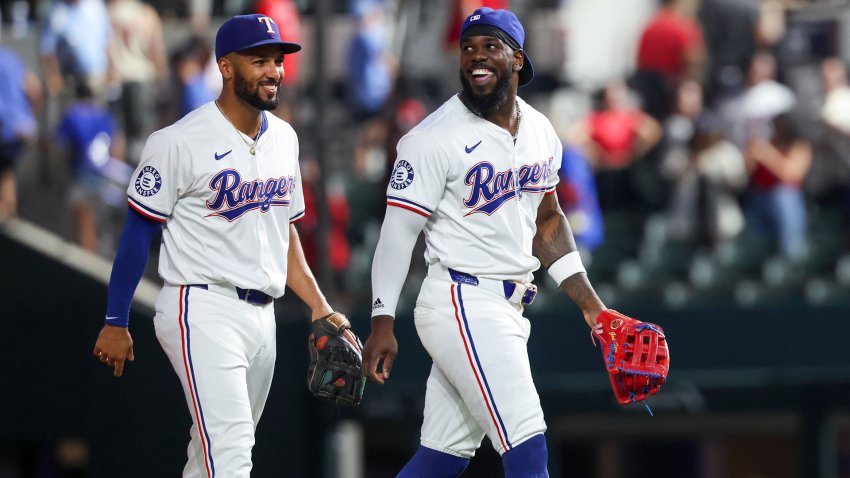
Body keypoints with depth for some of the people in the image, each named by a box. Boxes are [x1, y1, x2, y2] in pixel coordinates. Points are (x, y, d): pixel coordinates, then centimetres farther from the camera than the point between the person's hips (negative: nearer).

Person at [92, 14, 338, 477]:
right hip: (202, 312, -8)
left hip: (262, 315, 8)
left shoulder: (283, 138, 12)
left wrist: (319, 307, 14)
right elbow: (138, 231, -7)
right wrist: (115, 322, -7)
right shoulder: (179, 142, -11)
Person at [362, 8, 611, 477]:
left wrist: (590, 305, 15)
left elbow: (546, 221, 21)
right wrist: (382, 323, -15)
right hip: (462, 304, -7)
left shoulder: (539, 131, 11)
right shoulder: (435, 137, -11)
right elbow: (399, 229, -11)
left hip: (509, 309, 7)